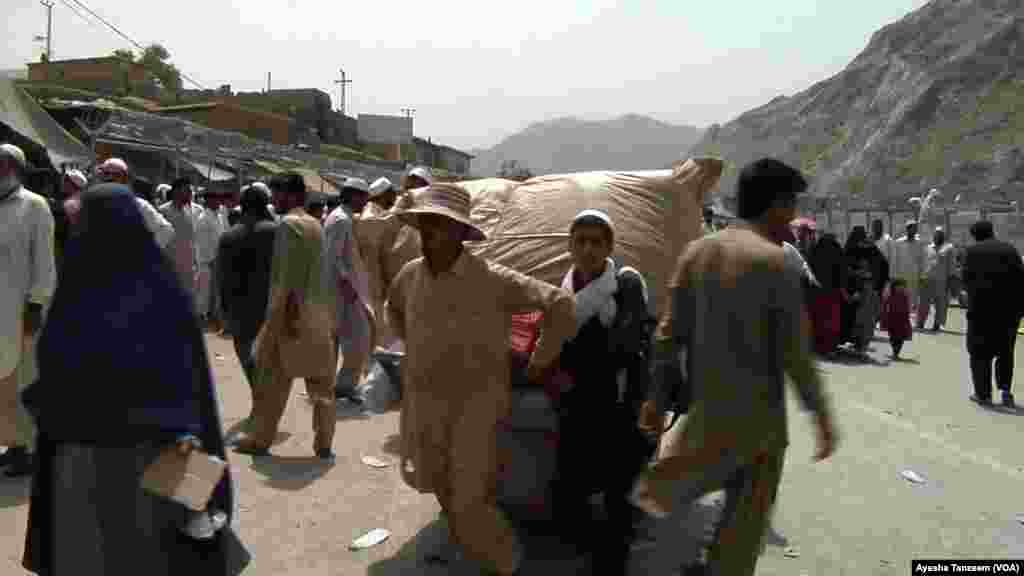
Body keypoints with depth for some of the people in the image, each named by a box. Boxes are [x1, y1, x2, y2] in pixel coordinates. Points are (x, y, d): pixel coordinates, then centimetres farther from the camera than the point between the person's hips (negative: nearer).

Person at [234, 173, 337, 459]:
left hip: (292, 310, -7)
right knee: (321, 382, 8)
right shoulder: (315, 224, 13)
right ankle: (324, 444, 12)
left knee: (272, 381, 6)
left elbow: (288, 276, -18)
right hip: (320, 310, 7)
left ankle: (259, 440, 15)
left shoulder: (288, 224, -10)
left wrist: (285, 313, -19)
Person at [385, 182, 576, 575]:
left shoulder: (492, 279, -17)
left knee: (470, 504, -7)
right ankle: (462, 541, 50)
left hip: (476, 402, -5)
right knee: (442, 488, 21)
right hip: (423, 402, 6)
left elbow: (561, 305, -16)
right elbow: (394, 308, 25)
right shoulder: (410, 275, 0)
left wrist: (538, 364, -9)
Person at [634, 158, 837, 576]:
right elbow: (794, 354, -14)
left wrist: (657, 397, 10)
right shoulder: (775, 262, -14)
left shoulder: (696, 252, 1)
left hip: (706, 407, 5)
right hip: (757, 414, -5)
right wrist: (821, 415, -2)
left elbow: (669, 334, 3)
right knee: (745, 522, 9)